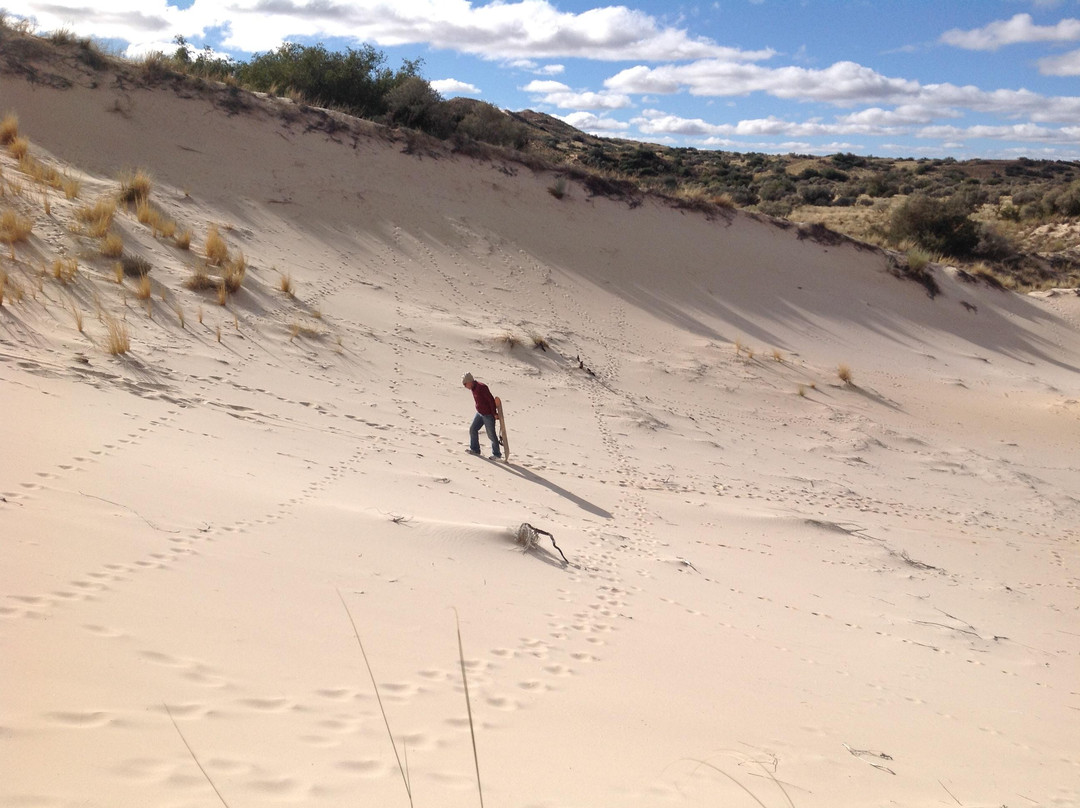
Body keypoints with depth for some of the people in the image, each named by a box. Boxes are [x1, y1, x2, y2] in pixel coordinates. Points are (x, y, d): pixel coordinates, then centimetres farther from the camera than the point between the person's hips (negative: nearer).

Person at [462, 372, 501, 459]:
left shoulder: (481, 387, -25)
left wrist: (494, 414, -19)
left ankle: (497, 454, 12)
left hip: (488, 415, -9)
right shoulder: (473, 388, 4)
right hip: (480, 413, 9)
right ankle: (475, 449, 25)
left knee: (491, 434, 0)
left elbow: (491, 400, -23)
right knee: (473, 429, 11)